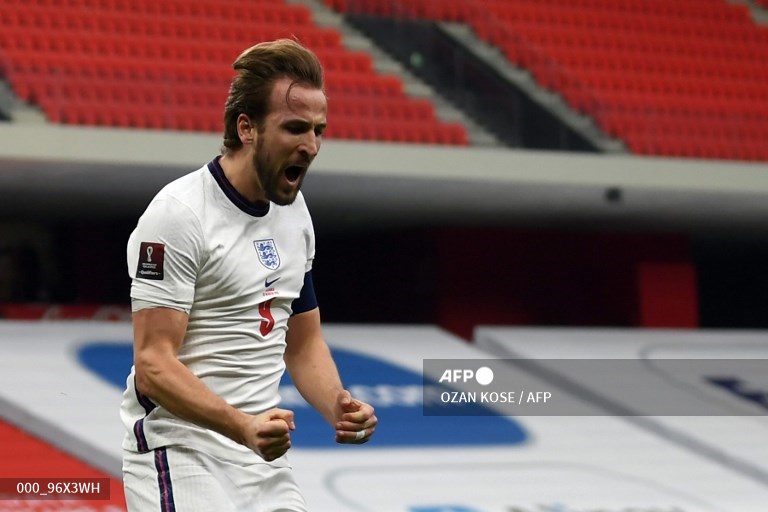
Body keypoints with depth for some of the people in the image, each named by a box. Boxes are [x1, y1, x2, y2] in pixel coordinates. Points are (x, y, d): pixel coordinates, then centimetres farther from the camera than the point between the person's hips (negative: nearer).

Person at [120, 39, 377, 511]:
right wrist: (242, 426, -33)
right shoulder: (179, 214, -14)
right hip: (181, 460, -7)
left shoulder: (294, 210, 11)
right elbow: (153, 365, -19)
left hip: (265, 462, 8)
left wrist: (339, 408, 0)